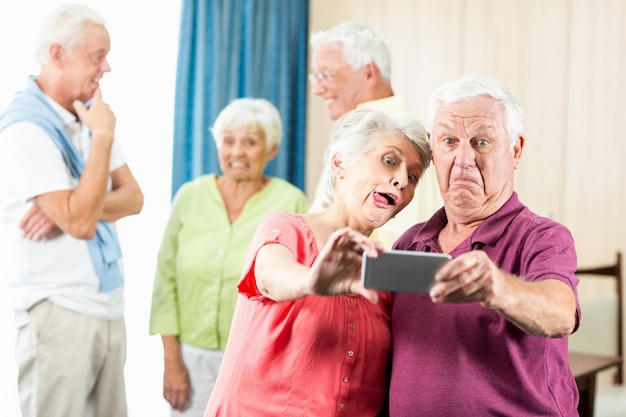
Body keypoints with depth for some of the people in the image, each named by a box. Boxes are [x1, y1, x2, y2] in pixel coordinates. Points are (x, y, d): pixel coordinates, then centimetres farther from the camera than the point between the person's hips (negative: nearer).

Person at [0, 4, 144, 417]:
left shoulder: (89, 117, 11)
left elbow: (134, 197, 4)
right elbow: (80, 222, -22)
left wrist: (71, 208, -14)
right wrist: (103, 136, -15)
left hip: (109, 306, 7)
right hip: (59, 310, -7)